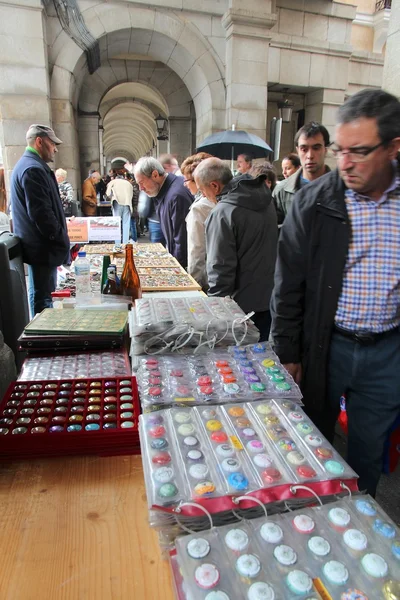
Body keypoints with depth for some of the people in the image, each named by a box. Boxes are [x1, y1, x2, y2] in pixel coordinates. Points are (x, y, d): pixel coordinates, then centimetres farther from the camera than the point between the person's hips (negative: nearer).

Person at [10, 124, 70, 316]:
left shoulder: (27, 165, 18)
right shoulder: (33, 169, -18)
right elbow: (41, 213, -24)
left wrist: (59, 239, 18)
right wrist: (61, 239, -13)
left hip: (39, 244, 11)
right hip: (43, 246, -11)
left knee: (43, 295, 18)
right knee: (42, 298, -2)